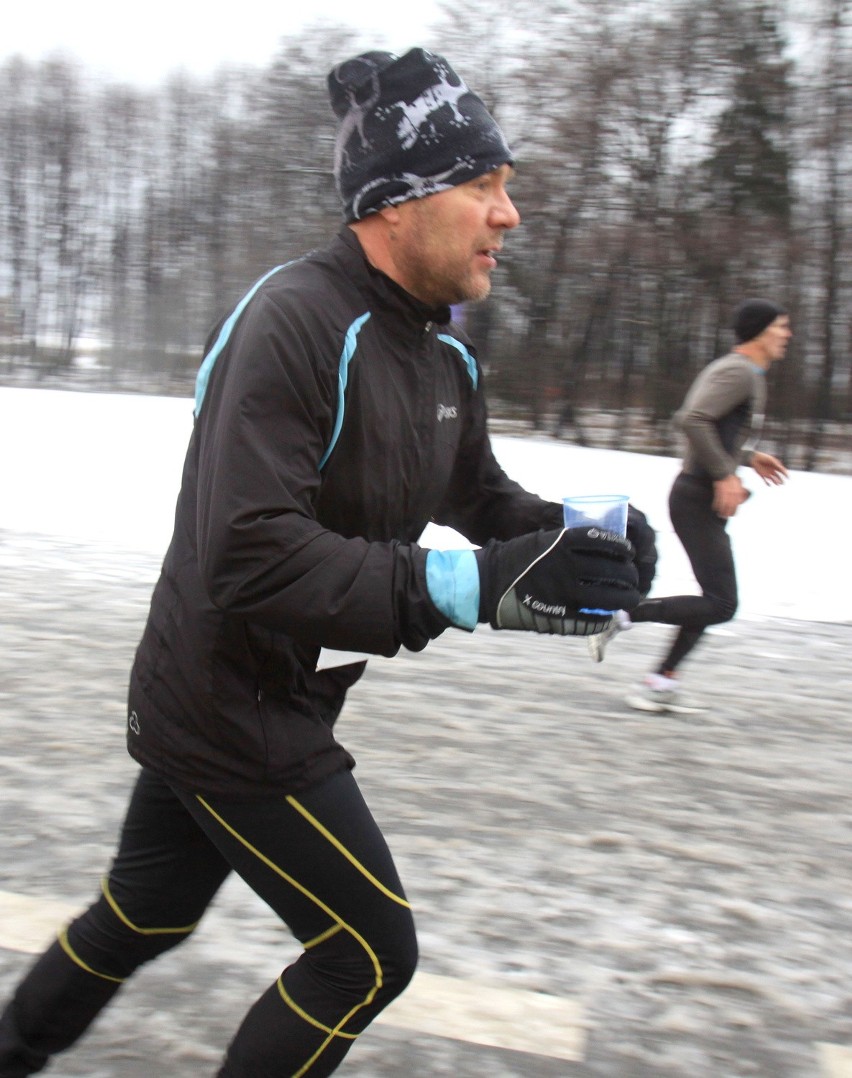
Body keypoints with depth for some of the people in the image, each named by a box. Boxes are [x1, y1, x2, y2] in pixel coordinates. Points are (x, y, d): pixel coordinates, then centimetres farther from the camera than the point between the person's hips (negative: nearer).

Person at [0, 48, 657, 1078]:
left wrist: (576, 533, -7)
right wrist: (468, 588, -36)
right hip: (230, 718, -9)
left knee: (142, 918, 25)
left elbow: (480, 497, 15)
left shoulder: (444, 356, 4)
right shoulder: (294, 321, -25)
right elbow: (249, 558, -33)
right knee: (368, 952, 4)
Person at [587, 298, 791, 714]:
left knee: (716, 600, 13)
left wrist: (749, 456, 23)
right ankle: (620, 614, -10)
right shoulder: (739, 372, -14)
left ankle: (660, 682, 14)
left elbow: (715, 430, 28)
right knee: (721, 605, -12)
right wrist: (726, 473, -23)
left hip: (703, 500, 11)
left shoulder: (740, 372, 18)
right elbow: (692, 419, -28)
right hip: (698, 498, -11)